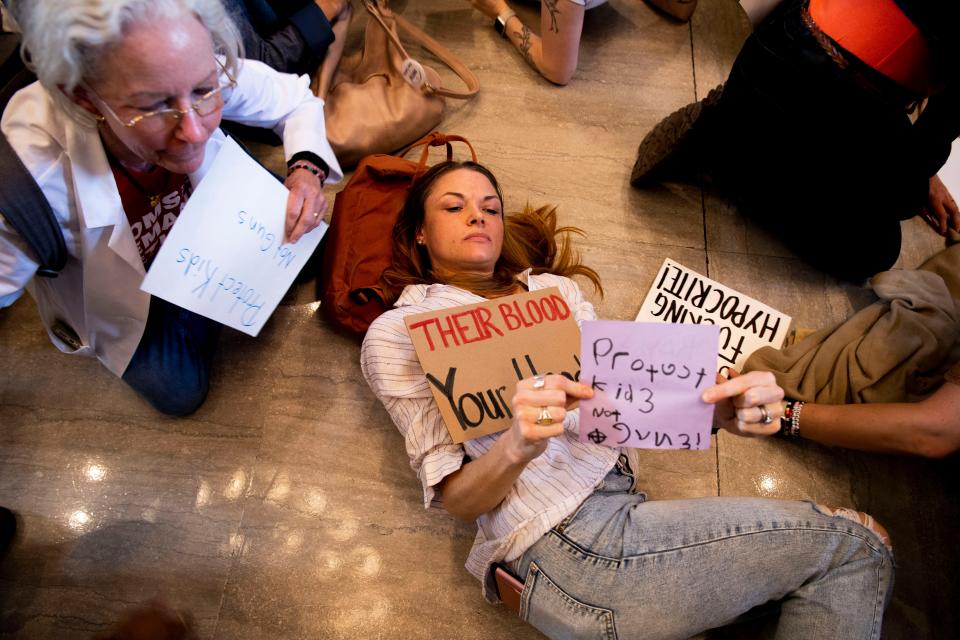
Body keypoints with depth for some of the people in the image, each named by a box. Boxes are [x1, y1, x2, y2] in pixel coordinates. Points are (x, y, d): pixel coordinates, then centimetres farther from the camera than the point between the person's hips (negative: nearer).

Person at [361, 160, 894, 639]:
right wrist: (518, 446, -28)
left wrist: (719, 408, -14)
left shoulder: (552, 287, 16)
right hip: (573, 546, -6)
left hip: (623, 512, 6)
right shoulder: (396, 331, 1)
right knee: (853, 546, -2)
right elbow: (453, 497, -5)